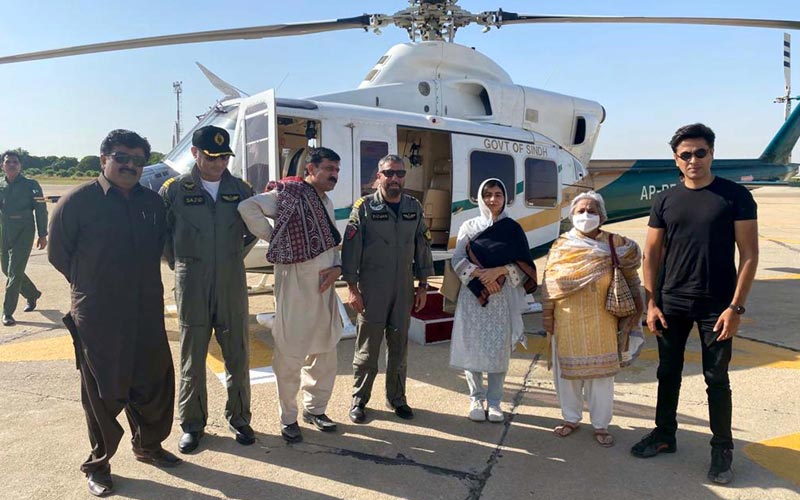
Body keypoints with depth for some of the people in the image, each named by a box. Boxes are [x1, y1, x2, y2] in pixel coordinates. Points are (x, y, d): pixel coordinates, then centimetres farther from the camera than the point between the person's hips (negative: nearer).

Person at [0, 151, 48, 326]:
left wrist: (42, 235, -7)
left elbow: (41, 210, -4)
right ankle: (32, 295, 38)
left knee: (15, 273, -8)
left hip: (23, 235, -5)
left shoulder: (31, 185, -4)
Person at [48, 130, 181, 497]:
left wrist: (142, 283, 11)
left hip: (147, 313, 5)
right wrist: (91, 287, 3)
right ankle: (98, 463, 27)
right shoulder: (77, 201, -8)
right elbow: (58, 253, -2)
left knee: (154, 382, 13)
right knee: (103, 390, 7)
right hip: (98, 317, -4)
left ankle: (148, 445, 37)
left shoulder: (153, 202, 6)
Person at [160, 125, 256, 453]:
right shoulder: (175, 190, -2)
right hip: (191, 288, -2)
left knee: (237, 355, 8)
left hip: (232, 286, 2)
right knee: (192, 357, 8)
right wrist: (178, 264, 5)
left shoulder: (240, 189, 4)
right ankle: (192, 423, 24)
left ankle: (238, 417, 25)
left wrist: (234, 256, 9)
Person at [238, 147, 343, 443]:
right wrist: (272, 237, -14)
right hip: (296, 284, -8)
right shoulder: (291, 194, -8)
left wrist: (336, 268, -3)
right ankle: (288, 419, 17)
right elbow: (248, 206, -21)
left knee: (325, 351, 15)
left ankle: (315, 408, 32)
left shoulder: (327, 203, 16)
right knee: (290, 354, 1)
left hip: (324, 285, 8)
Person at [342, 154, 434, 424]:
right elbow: (351, 248, -6)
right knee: (367, 346, 4)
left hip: (404, 289, 4)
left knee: (399, 346, 12)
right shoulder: (364, 207, -4)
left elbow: (422, 247, 12)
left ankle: (396, 398, 27)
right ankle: (359, 399, 19)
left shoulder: (414, 207, 8)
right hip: (371, 290, -4)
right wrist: (352, 288, -10)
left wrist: (422, 286, 9)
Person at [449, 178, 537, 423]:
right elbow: (458, 260, -1)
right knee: (472, 348, 1)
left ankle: (494, 401, 15)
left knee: (499, 349, 2)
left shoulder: (513, 229, 6)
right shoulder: (469, 226, 6)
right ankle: (476, 399, 16)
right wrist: (480, 275, -16)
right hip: (473, 295, 0)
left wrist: (498, 271, -14)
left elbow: (524, 264, 2)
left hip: (502, 297, 0)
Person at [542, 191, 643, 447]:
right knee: (567, 370, 11)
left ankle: (600, 425, 21)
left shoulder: (612, 245, 0)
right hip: (567, 321, 1)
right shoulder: (561, 246, 2)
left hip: (600, 322, -1)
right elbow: (549, 283, 2)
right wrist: (547, 316, 1)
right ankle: (571, 418, 28)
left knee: (600, 372, 6)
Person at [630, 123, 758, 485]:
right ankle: (664, 434, 29)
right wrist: (651, 302, 0)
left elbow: (749, 254, -6)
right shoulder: (665, 200, 4)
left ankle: (722, 449, 22)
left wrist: (736, 306, -12)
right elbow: (651, 254, 6)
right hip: (671, 303, 3)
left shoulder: (735, 196, -4)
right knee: (668, 373, 13)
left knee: (716, 378, 7)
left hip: (716, 305, -3)